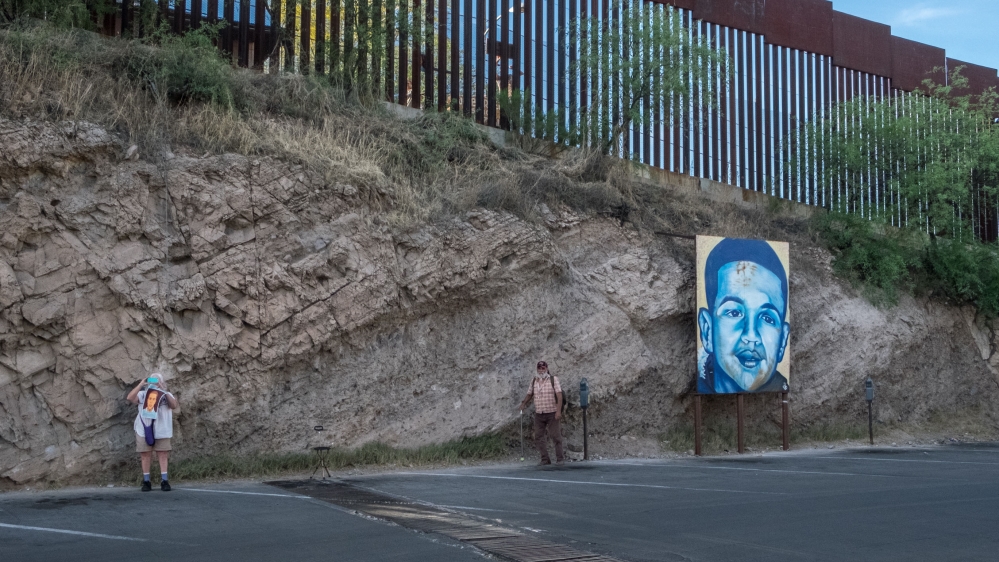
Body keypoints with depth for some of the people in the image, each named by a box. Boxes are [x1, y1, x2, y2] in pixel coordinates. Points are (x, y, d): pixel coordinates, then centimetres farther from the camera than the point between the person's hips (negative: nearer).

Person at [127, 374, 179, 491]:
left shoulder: (166, 395, 5)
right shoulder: (143, 394, 4)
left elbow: (174, 406, -13)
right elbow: (130, 398, -13)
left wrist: (164, 391, -19)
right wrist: (141, 384, -19)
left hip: (162, 430, 0)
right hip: (144, 430, 0)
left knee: (163, 455, -1)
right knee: (145, 455, 3)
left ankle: (164, 480, 0)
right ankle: (146, 481, 9)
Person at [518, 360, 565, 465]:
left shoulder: (553, 379, -2)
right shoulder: (534, 381, 10)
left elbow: (559, 395, -9)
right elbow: (529, 394, 19)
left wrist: (558, 411, -17)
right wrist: (523, 403, 1)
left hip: (552, 413, -4)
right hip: (538, 413, 4)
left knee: (556, 436, -2)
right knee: (539, 437, 2)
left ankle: (560, 458, 8)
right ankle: (545, 459, 9)